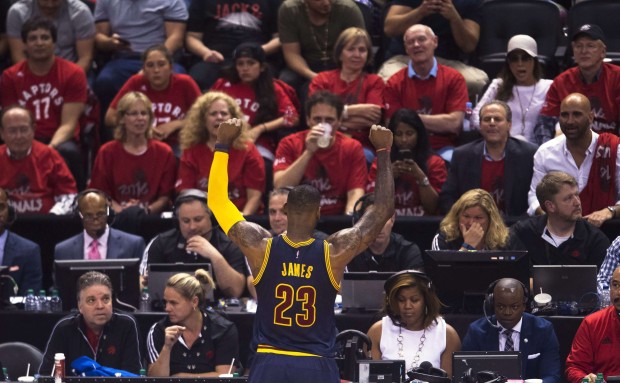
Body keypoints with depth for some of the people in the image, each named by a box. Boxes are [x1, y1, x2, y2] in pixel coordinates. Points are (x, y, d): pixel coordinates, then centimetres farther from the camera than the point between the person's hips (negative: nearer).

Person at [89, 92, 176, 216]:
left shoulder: (164, 153, 7)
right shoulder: (108, 152, 7)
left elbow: (166, 196, 6)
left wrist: (147, 210, -13)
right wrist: (119, 210, -15)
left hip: (152, 214, 1)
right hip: (117, 216, -1)